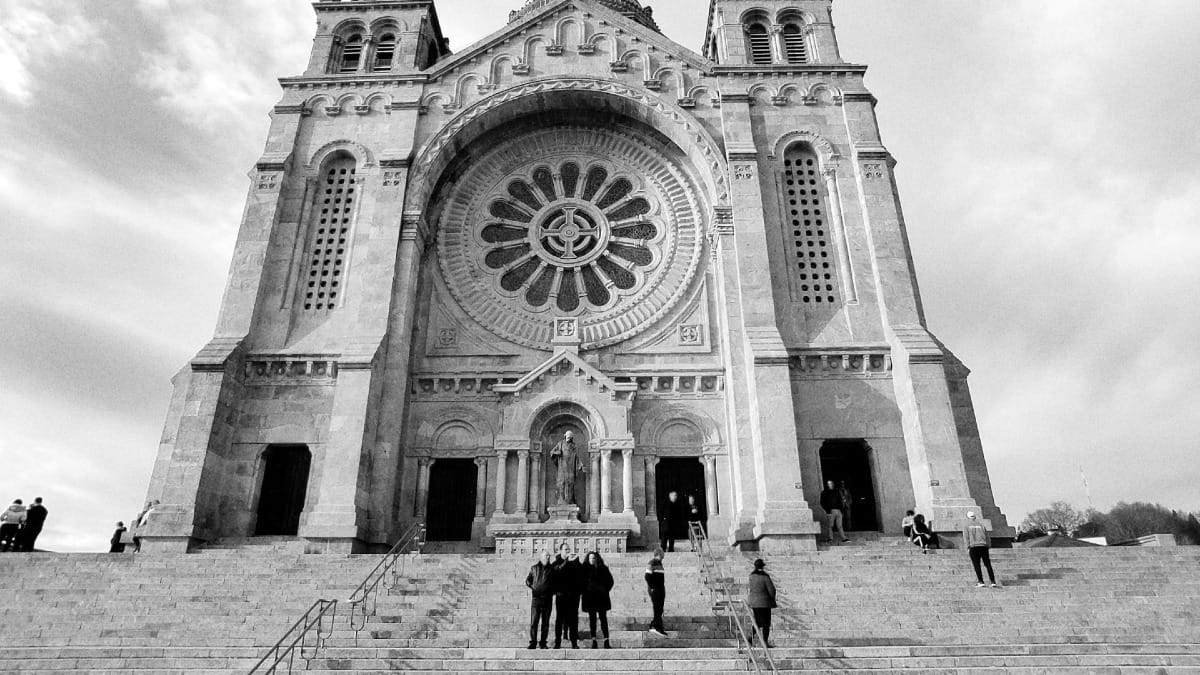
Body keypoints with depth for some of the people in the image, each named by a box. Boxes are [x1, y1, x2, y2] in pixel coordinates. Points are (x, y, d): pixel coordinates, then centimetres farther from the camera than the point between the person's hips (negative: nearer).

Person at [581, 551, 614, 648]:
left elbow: (610, 581, 7)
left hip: (601, 597, 0)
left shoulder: (603, 568, 1)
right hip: (589, 597, 0)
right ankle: (594, 641, 9)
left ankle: (606, 641, 2)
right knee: (592, 619, 3)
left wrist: (605, 590, -1)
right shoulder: (585, 569, 1)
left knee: (603, 619, 0)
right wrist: (584, 590, -7)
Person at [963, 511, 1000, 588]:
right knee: (988, 565, 6)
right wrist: (989, 547, 12)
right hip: (984, 546, 3)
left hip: (973, 547, -3)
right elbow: (987, 537, 12)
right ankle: (993, 582, 1)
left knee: (976, 565, 1)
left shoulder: (966, 526, 8)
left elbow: (966, 537, -2)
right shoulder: (981, 525, 16)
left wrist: (967, 548, -4)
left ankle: (981, 582, -3)